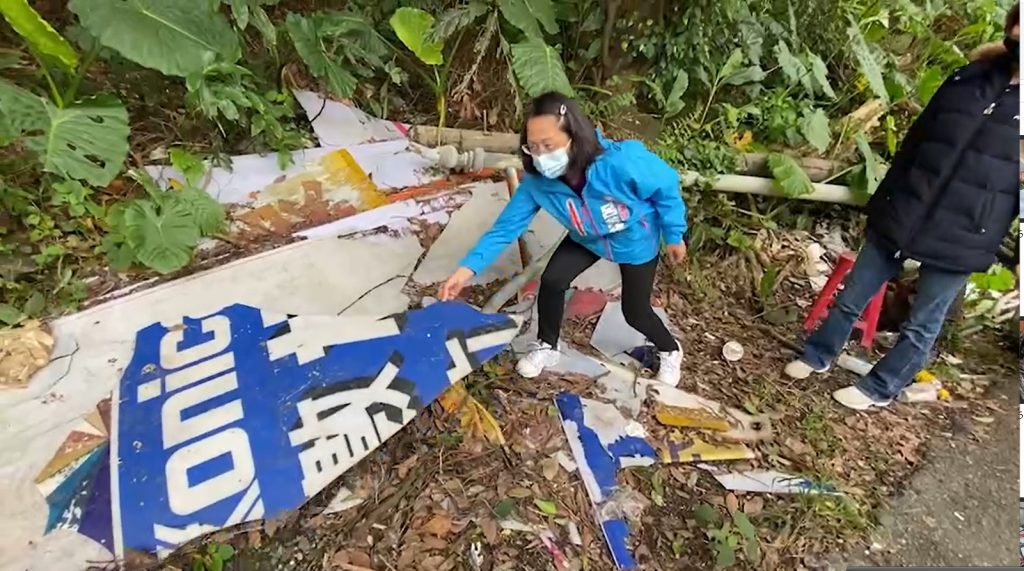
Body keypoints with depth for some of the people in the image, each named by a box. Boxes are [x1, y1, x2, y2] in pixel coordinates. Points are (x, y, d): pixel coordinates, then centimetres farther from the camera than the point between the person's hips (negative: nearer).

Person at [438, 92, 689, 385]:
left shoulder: (622, 162, -41)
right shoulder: (537, 182, -28)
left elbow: (666, 187, -23)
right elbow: (507, 226, -24)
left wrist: (673, 235, -11)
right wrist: (469, 267, -34)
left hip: (636, 240, -3)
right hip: (588, 239, 3)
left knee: (634, 311, 4)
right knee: (551, 281, -11)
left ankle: (671, 350, 39)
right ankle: (546, 347, 17)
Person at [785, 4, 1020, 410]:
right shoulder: (970, 77, 5)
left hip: (961, 239, -2)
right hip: (899, 218, 3)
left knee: (922, 326, 11)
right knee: (851, 298, 12)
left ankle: (879, 389, 30)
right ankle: (817, 357, 32)